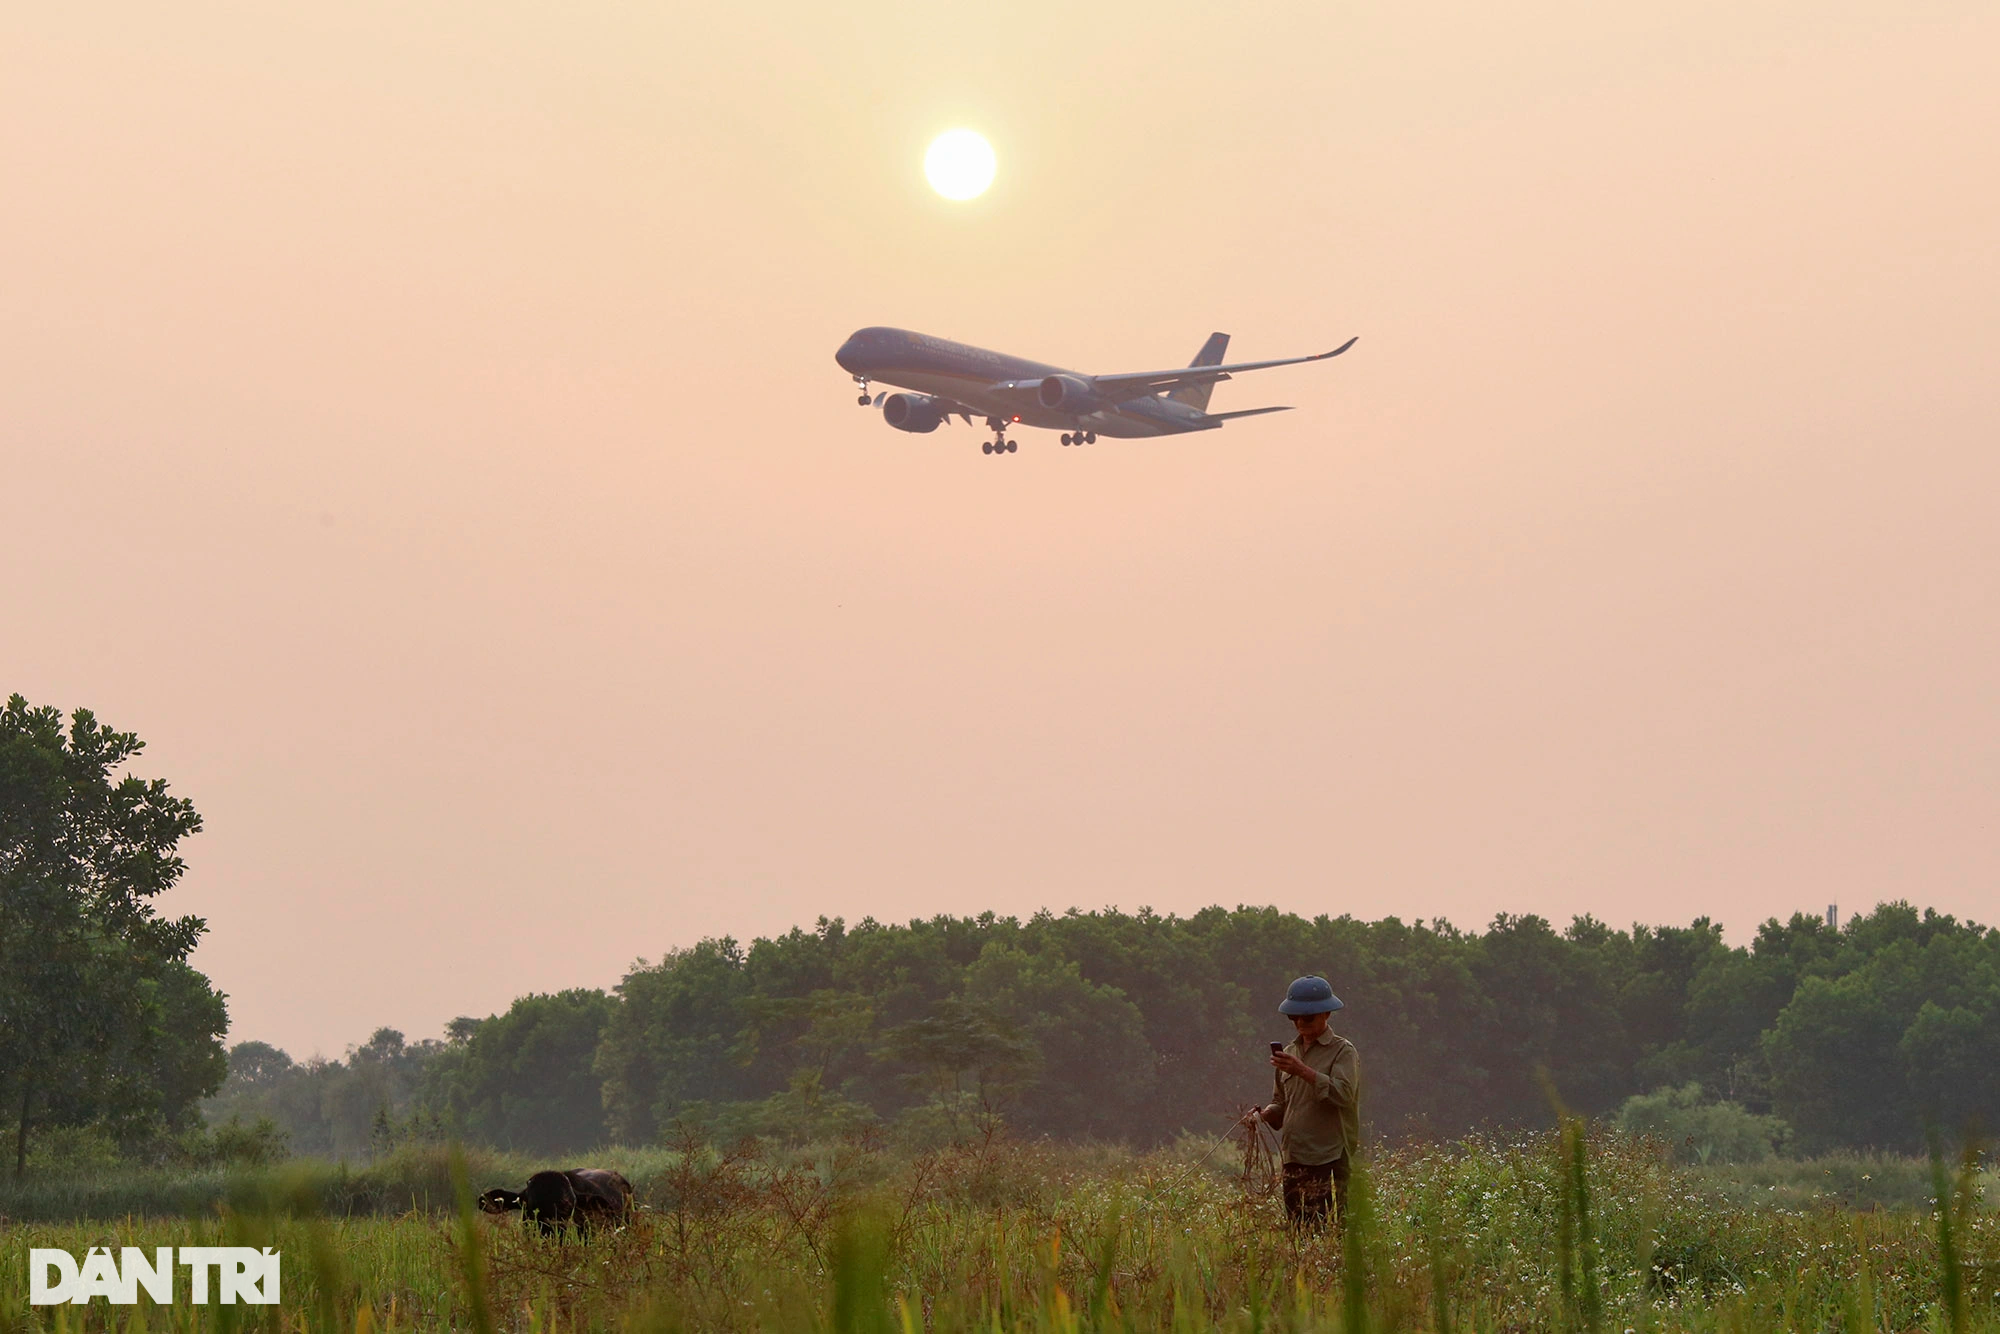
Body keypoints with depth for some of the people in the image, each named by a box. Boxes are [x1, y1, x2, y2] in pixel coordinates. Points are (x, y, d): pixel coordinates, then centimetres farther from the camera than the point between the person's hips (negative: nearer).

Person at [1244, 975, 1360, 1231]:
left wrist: (1303, 1072, -24)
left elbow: (1344, 1093, -17)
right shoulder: (1288, 1052, 18)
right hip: (1293, 1159, 6)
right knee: (1295, 1231, 5)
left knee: (1327, 1228, -13)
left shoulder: (1343, 1051, -1)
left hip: (1330, 1160, -6)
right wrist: (1263, 1114, 2)